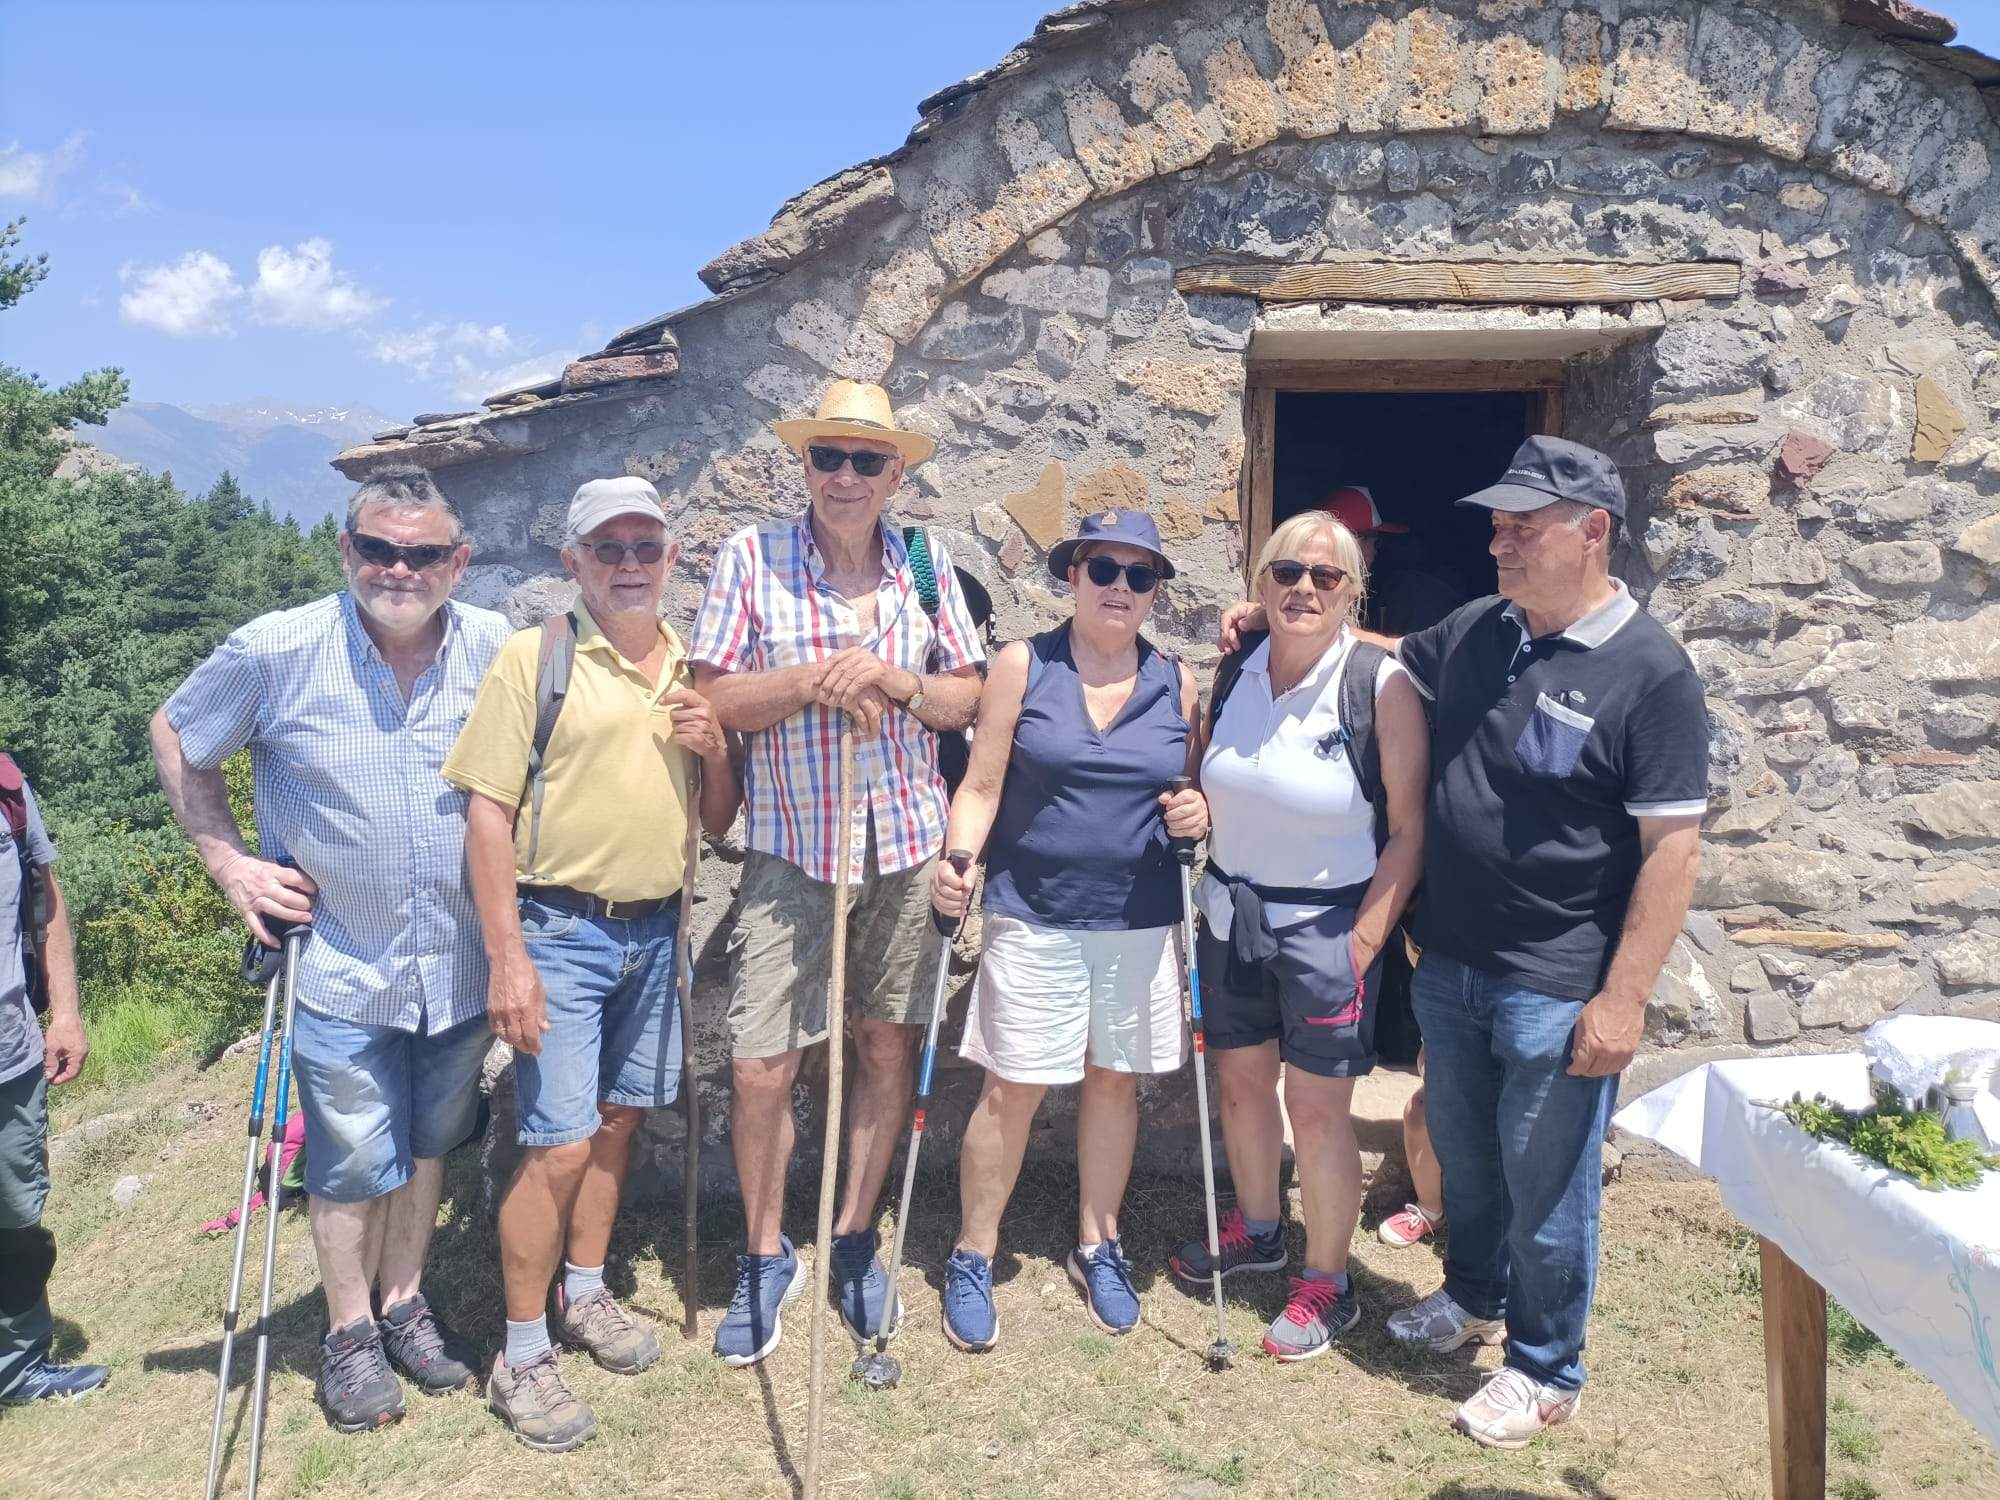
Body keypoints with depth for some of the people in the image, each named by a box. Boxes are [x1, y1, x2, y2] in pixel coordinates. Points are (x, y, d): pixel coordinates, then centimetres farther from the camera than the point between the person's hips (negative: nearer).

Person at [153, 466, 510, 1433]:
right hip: (342, 969, -2)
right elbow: (175, 739, 3)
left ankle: (405, 1302, 39)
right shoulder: (278, 651, -13)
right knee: (353, 1165, 9)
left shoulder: (496, 648, -8)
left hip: (461, 964, 3)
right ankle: (350, 1332, 32)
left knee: (427, 1146, 18)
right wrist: (228, 863, -4)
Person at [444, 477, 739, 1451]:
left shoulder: (693, 672, 8)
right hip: (560, 931, -5)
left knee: (616, 1121, 17)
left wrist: (715, 751, -9)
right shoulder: (534, 658, -7)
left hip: (656, 931, 5)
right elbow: (487, 812, -11)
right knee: (560, 1144, -3)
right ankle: (521, 1357, 15)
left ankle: (583, 1294, 37)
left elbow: (719, 824, 12)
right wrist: (507, 958, -16)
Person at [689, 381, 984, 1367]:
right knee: (759, 1067, -2)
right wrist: (817, 678, -21)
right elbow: (714, 700, -7)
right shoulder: (752, 557, -4)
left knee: (888, 1043, 12)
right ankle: (765, 1256, 23)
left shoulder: (925, 565, 4)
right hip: (792, 850, -2)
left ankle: (855, 1238, 33)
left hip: (905, 845, 3)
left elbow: (967, 698, 3)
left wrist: (889, 677, -15)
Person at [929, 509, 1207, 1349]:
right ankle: (972, 1257, 20)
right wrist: (956, 862, -20)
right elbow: (981, 786, -4)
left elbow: (1191, 792, 14)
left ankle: (1098, 1246, 33)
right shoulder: (1024, 667, -3)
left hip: (1140, 923, 3)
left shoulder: (1175, 684, 5)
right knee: (1013, 1088, 0)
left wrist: (1197, 814, -9)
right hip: (1033, 917, -3)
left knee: (1115, 1079, 13)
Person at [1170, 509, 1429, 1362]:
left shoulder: (1381, 686, -15)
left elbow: (1410, 829, -13)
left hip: (1327, 922, -5)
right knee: (1241, 1080, 18)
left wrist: (1363, 942, -16)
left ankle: (1327, 1285, 24)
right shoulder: (1232, 674, 1)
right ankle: (1256, 1230, 42)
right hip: (1231, 913, 5)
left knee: (1316, 1108, 3)